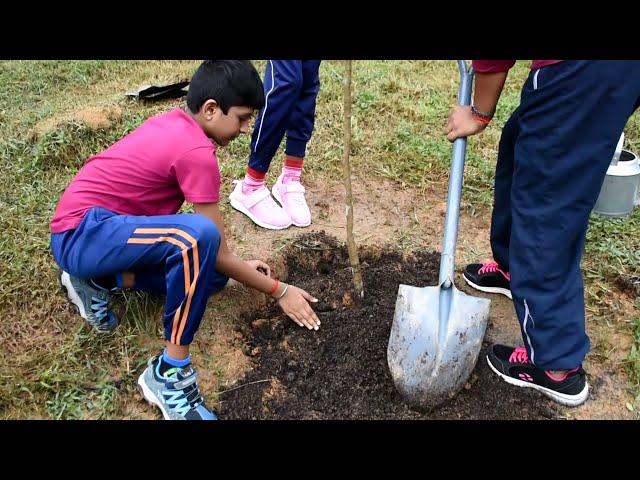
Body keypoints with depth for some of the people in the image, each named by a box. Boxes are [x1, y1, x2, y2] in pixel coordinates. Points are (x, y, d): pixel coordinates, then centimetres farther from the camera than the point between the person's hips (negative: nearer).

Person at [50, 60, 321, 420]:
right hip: (82, 232, -10)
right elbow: (219, 251, -15)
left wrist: (241, 265, 11)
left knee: (210, 272, 5)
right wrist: (279, 291, -4)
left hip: (96, 227, 10)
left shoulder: (176, 124, 7)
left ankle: (98, 280, 13)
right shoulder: (196, 151, -21)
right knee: (200, 238, -34)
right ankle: (169, 373, -21)